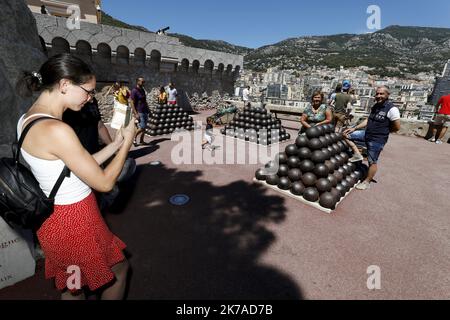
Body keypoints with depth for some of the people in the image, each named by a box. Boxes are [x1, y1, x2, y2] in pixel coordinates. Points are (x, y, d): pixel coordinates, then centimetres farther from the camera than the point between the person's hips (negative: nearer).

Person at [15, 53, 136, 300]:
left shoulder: (29, 118, 2)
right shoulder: (55, 130, -29)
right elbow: (104, 183, -22)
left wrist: (116, 144, 5)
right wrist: (127, 142, -11)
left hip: (57, 218, 9)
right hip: (74, 221, -9)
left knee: (72, 286, 29)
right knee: (119, 269, 19)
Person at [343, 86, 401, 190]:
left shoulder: (392, 109, -15)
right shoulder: (375, 106, 8)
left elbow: (397, 127, -14)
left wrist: (382, 131, -1)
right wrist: (354, 128, 9)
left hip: (377, 140, -8)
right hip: (366, 134, 8)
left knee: (372, 162, 2)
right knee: (347, 135, 4)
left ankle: (367, 182, 18)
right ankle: (357, 154, 7)